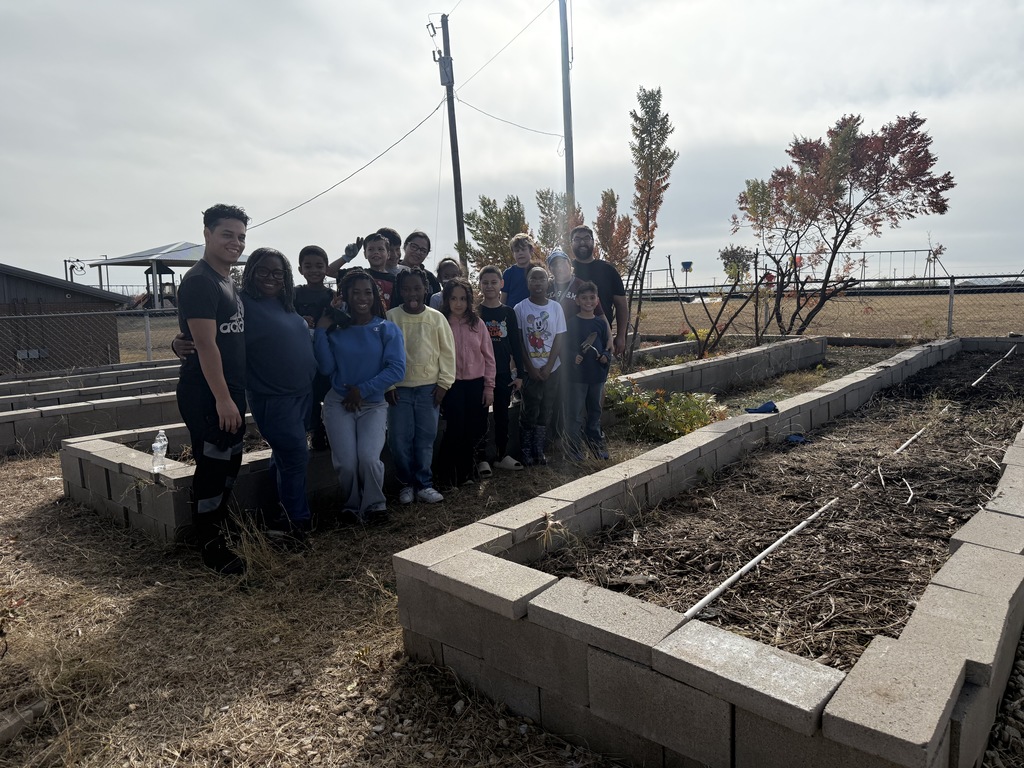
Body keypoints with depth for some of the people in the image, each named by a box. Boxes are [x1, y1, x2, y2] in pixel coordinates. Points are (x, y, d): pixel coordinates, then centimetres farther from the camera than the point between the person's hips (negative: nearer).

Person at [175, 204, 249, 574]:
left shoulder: (229, 282, 16)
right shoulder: (199, 282, -14)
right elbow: (205, 343, -20)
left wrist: (234, 395, 17)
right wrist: (223, 398, -23)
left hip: (229, 391, 10)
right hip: (206, 394, -9)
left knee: (230, 462, 17)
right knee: (212, 466, -2)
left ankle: (220, 526, 33)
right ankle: (210, 545, 11)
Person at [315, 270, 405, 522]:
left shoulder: (388, 329, 0)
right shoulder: (336, 330, 6)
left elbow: (397, 369, -10)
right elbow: (327, 368, -4)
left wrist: (362, 390, -13)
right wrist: (321, 331, -8)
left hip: (374, 405, -1)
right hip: (339, 404, 1)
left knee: (368, 458, -22)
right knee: (346, 463, -13)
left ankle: (374, 505, 4)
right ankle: (353, 507, 15)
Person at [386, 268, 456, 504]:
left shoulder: (436, 317, 1)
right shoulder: (391, 317, 0)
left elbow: (448, 351, 4)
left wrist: (444, 382, 0)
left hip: (429, 388, 0)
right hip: (399, 388, 0)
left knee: (426, 438, 3)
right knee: (399, 439, 0)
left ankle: (424, 484, 16)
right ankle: (407, 483, 18)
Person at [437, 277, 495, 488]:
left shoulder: (477, 324, 3)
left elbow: (488, 356, 6)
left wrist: (489, 386, 2)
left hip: (476, 384, 3)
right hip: (452, 385, -3)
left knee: (476, 430, 5)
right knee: (456, 429, -2)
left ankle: (464, 469, 29)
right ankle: (452, 471, 21)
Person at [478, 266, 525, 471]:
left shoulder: (508, 312, 6)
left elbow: (516, 344, 6)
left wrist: (519, 374, 3)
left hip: (503, 373, 3)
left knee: (502, 415, 10)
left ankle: (502, 456, 21)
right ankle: (481, 459, 9)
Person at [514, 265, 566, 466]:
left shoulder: (555, 307, 2)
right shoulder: (520, 308, -3)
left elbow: (559, 338, 0)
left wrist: (548, 366, -8)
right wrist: (530, 368, -9)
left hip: (551, 369, 2)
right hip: (530, 370, -2)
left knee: (545, 411, 7)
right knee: (529, 412, 1)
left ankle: (539, 451, 17)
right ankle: (526, 453, 13)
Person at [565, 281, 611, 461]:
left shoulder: (601, 323, 6)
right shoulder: (572, 322, -4)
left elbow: (606, 346, 12)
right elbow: (564, 347, -5)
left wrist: (605, 357, -8)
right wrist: (573, 357, -22)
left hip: (597, 374, 4)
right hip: (577, 375, -4)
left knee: (595, 412, 17)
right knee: (575, 414, 1)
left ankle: (596, 443, 32)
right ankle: (574, 448, 11)